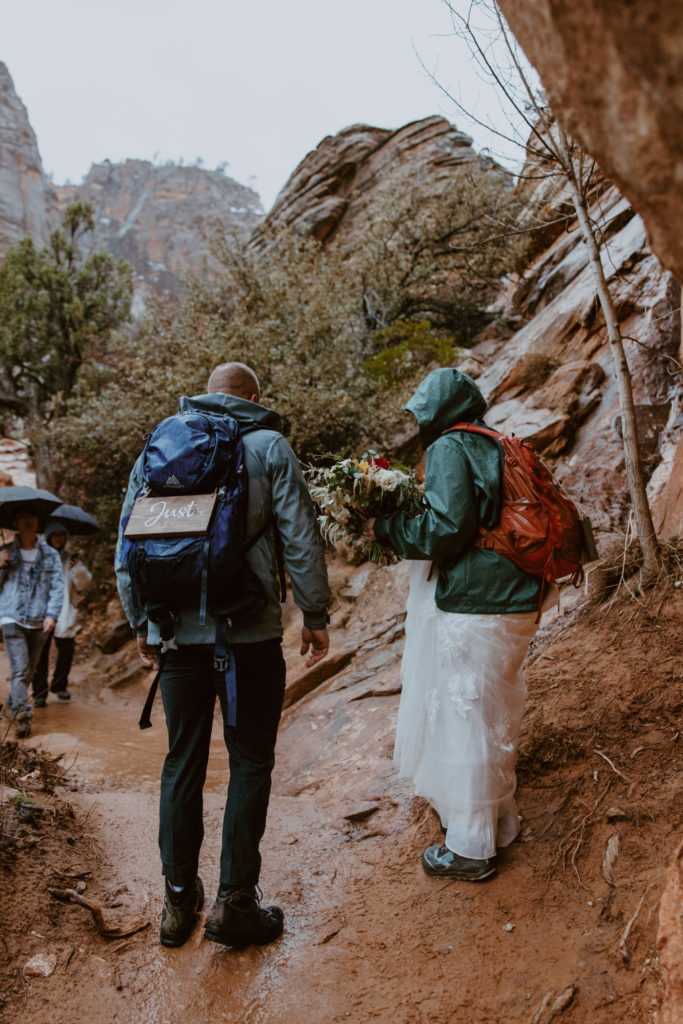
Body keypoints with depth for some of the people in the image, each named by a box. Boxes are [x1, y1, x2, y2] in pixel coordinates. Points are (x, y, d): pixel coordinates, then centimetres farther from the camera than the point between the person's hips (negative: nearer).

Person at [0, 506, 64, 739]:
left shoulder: (50, 555, 6)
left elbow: (57, 587, 3)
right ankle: (21, 715, -10)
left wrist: (52, 615, -8)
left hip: (39, 622, 2)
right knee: (19, 670, -11)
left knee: (29, 669, 13)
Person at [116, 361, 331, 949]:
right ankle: (235, 902, 12)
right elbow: (301, 540, -5)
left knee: (182, 763, 15)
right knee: (251, 763, 9)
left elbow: (128, 547, 11)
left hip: (176, 633, 4)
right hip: (249, 633, -3)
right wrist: (315, 617, 4)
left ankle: (178, 900, 24)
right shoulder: (269, 446, 0)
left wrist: (141, 624, 20)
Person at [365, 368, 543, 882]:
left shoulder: (449, 449, -10)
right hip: (515, 602, 9)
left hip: (472, 609, -9)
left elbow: (447, 527, -20)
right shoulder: (497, 449, 14)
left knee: (464, 722, 3)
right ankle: (500, 823, 37)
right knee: (496, 719, 21)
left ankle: (470, 849, 17)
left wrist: (387, 528, -8)